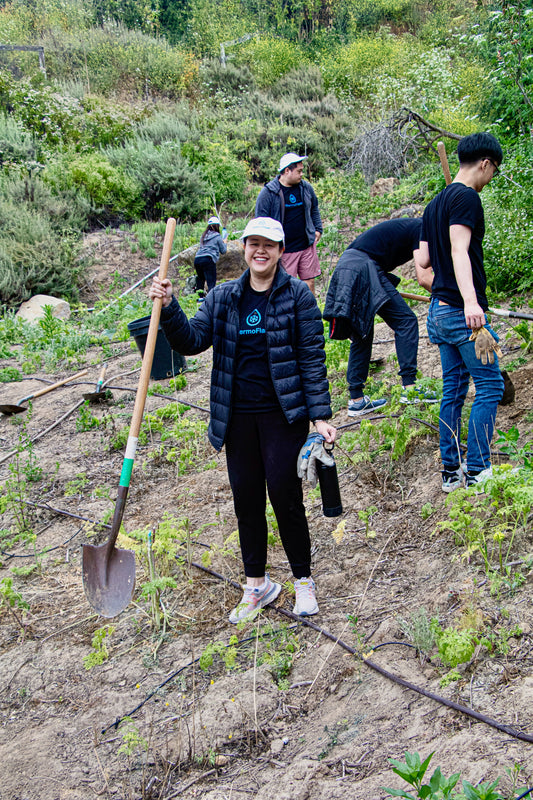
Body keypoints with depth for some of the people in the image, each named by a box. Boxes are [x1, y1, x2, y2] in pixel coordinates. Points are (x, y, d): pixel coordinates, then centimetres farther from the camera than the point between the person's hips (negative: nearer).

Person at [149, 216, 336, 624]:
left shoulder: (297, 295, -3)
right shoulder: (222, 297, 8)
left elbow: (313, 357, -5)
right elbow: (193, 340, 0)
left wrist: (320, 415, -10)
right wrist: (168, 307, -16)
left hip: (283, 414, -4)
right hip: (238, 416, 4)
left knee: (286, 498, -4)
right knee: (246, 500, 10)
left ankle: (304, 581, 16)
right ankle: (257, 584, 25)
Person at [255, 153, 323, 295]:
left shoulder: (306, 188, 8)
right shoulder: (268, 193, -7)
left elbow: (314, 209, 25)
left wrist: (318, 229, 14)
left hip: (307, 246, 4)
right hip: (284, 250, -4)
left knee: (310, 283, 6)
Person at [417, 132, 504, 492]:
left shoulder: (435, 203, 16)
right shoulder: (466, 197, -11)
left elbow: (424, 260, 15)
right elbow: (459, 250, -24)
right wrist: (470, 300, -35)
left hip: (440, 310, 9)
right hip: (462, 311, -9)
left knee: (454, 388, 12)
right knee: (489, 386, -2)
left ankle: (451, 470, 16)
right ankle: (477, 471, -3)